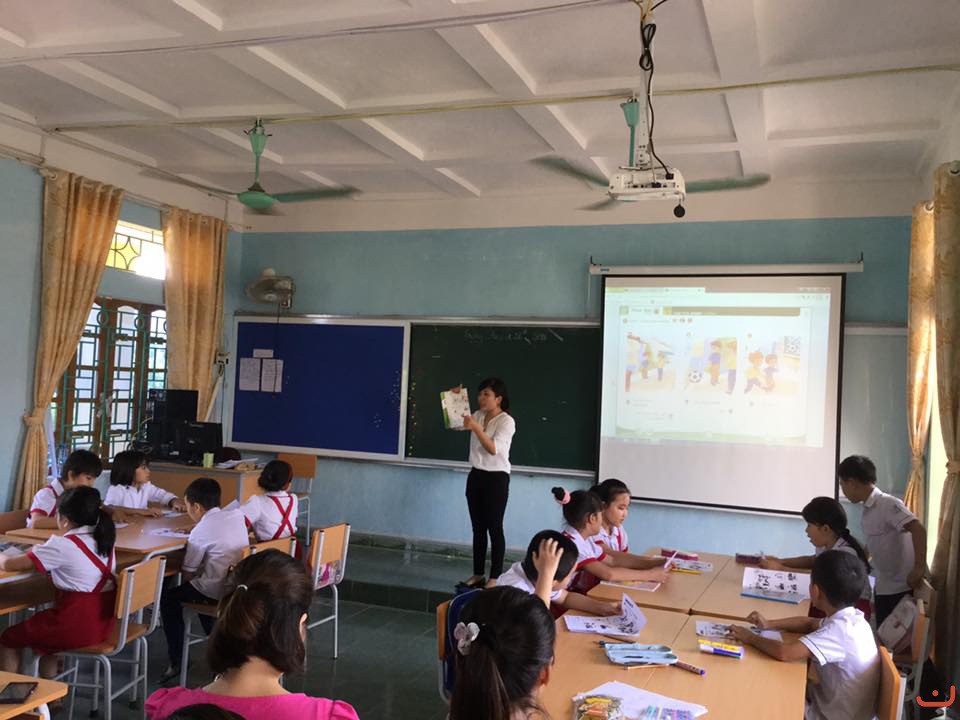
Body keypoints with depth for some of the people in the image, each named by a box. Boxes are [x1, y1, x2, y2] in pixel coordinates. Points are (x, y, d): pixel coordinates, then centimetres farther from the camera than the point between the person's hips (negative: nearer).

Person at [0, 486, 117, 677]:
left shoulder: (62, 545, -16)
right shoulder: (103, 539, 4)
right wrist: (38, 553, 17)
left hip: (78, 625, -7)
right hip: (104, 620, 7)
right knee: (44, 627, 34)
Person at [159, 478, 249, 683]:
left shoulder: (199, 532, -14)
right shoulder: (237, 516, 1)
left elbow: (187, 575, -6)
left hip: (216, 594, -7)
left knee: (169, 598, 14)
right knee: (202, 585, 33)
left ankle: (176, 662, 15)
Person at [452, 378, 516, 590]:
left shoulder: (506, 421, -11)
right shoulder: (477, 416, 8)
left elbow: (494, 449, -22)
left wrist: (476, 428, -30)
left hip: (496, 478, -6)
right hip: (476, 475, 7)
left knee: (495, 528, -2)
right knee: (478, 527, 11)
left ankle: (495, 578, 5)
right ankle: (477, 575, 19)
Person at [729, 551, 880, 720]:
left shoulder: (840, 629, -31)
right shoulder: (850, 617, -2)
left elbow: (784, 652, -38)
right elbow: (811, 623, 17)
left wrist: (750, 638, -20)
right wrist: (769, 625, 5)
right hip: (836, 703, 8)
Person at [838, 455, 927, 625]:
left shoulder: (888, 504, -18)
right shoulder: (868, 510, 8)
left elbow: (918, 529, -29)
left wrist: (919, 568, -32)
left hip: (900, 586, -8)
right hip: (883, 586, 8)